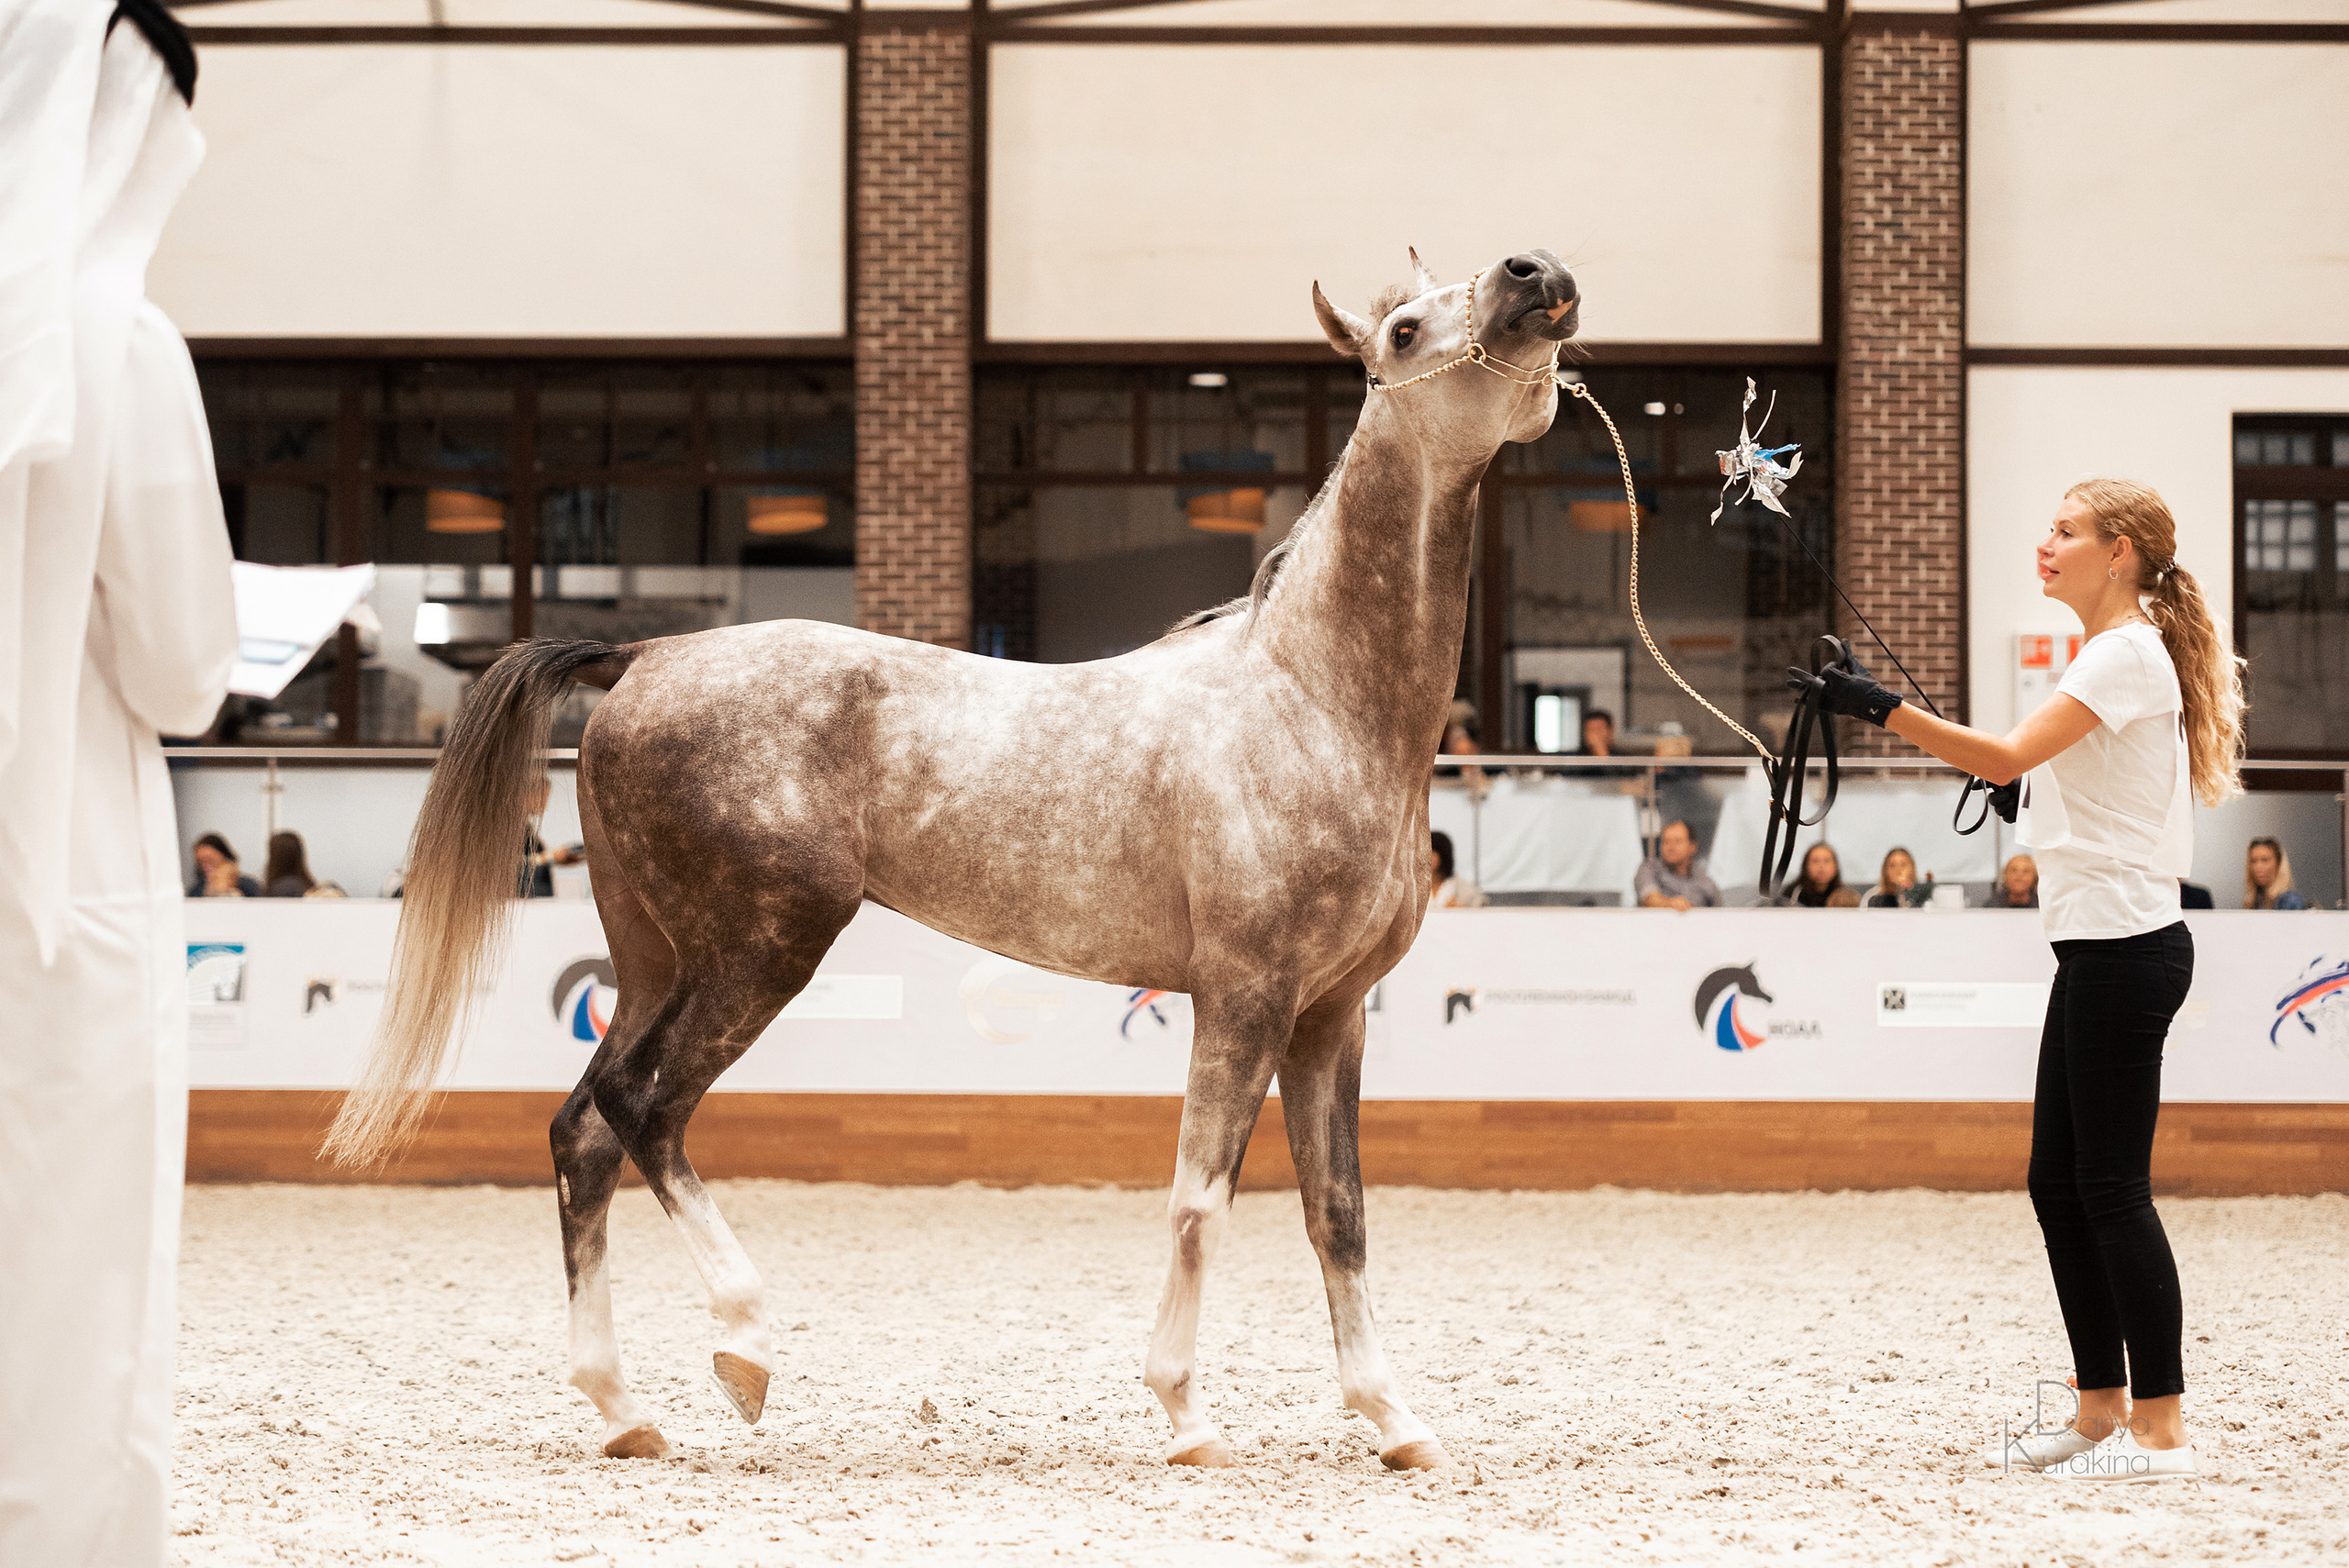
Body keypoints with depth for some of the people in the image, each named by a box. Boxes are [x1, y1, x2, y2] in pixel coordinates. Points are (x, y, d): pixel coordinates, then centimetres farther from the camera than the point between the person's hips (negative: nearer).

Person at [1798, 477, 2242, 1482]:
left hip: (2124, 945, -10)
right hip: (2100, 946, 10)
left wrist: (1883, 709, -27)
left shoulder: (2128, 652, -12)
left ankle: (2159, 1428, -4)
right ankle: (2102, 1411, 16)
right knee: (2057, 1181, 11)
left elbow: (2006, 756, -24)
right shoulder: (2121, 653, 20)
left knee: (2111, 1186, -8)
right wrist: (2027, 803, 12)